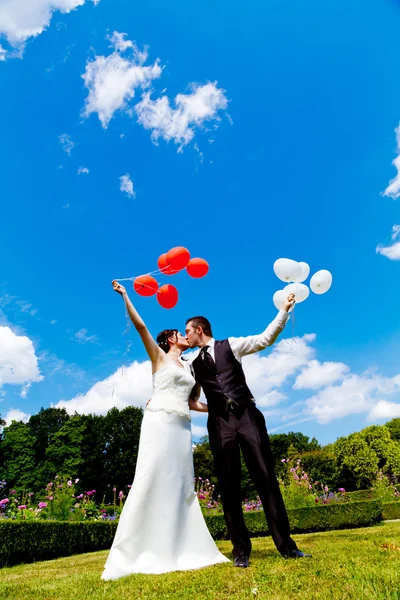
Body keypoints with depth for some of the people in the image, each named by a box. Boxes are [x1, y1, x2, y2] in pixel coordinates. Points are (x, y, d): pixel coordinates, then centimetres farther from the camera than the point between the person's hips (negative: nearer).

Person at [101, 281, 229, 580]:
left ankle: (181, 551, 12)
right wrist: (124, 296, -7)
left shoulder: (188, 368, 23)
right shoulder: (159, 356, 8)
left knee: (181, 487, 5)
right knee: (151, 482, -8)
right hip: (159, 422, -6)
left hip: (182, 428, 6)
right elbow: (140, 326, -3)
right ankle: (131, 554, -1)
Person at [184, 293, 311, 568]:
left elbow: (266, 338, 5)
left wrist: (284, 310, -2)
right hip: (219, 422, 3)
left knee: (266, 478, -1)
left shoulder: (230, 345, 9)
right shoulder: (194, 365, 17)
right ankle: (241, 548, 16)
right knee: (229, 485, 3)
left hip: (247, 414, -2)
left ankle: (286, 544, 9)